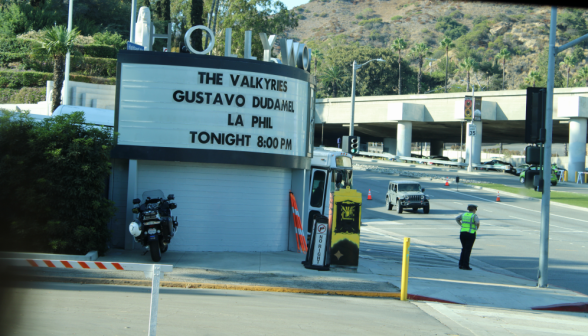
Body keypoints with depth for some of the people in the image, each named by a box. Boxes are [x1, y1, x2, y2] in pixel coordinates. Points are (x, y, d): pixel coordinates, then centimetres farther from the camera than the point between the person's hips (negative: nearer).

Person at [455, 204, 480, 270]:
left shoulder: (464, 214, 10)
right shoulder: (474, 216, -6)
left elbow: (457, 218, 18)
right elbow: (477, 222, -21)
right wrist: (477, 228, -2)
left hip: (462, 233, 5)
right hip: (471, 234, -5)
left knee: (464, 249, 15)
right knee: (468, 250, -1)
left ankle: (461, 265, 10)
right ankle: (465, 265, -3)